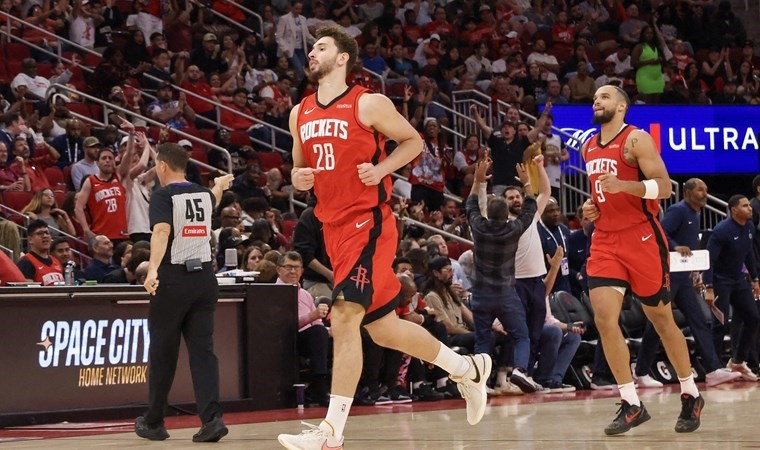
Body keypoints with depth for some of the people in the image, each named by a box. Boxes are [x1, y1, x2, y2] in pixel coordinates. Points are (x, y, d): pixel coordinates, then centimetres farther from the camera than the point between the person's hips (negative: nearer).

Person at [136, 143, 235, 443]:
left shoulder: (163, 196, -7)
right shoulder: (204, 194, 11)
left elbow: (162, 230, -24)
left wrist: (153, 269, -35)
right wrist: (220, 185, 60)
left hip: (173, 280, -5)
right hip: (204, 278, 5)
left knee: (163, 353, 7)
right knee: (203, 350, 2)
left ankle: (153, 423, 19)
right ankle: (212, 418, -14)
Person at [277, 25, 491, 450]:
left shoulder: (369, 104, -6)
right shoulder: (300, 114, 12)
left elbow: (413, 141, 3)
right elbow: (300, 166, 24)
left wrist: (381, 170, -12)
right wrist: (297, 178, 1)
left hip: (368, 222, -8)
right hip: (334, 226, 8)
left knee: (345, 317, -18)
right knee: (382, 327, 13)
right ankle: (468, 368, 32)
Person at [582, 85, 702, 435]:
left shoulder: (637, 139, -8)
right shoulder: (589, 147, 13)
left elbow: (664, 186, -16)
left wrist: (624, 185, -30)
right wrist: (591, 206, 8)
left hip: (641, 238, -6)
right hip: (605, 241, 6)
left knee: (661, 318, 6)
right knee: (604, 318, -11)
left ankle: (691, 396, 23)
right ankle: (631, 405, -5)